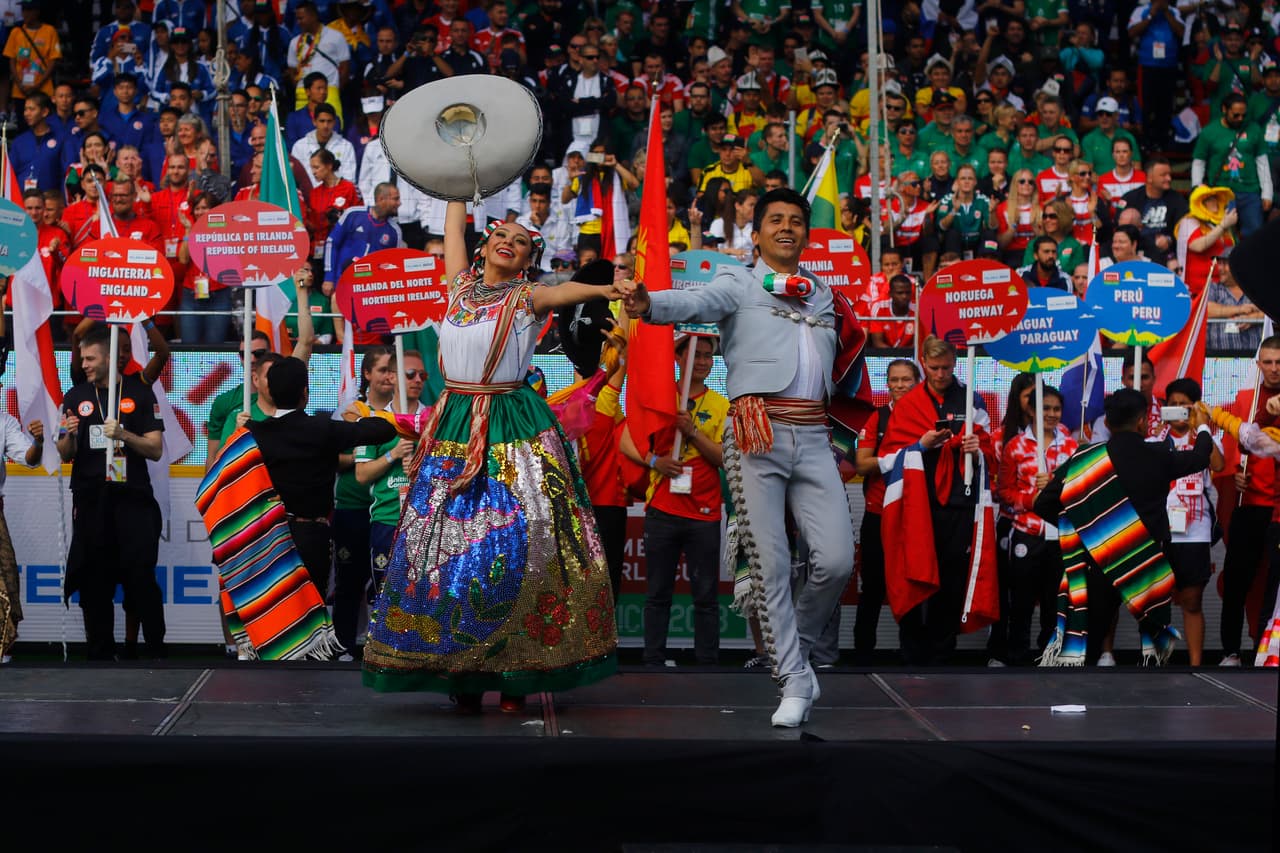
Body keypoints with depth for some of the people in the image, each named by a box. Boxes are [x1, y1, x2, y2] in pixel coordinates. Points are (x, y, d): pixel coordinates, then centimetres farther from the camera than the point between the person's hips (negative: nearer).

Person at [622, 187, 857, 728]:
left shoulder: (823, 294, 23)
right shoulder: (739, 284, 8)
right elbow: (697, 303, -14)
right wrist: (650, 305, -32)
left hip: (813, 439, 4)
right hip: (758, 437, -4)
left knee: (837, 560, -8)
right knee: (771, 565, -5)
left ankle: (796, 647, 18)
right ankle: (795, 683, 3)